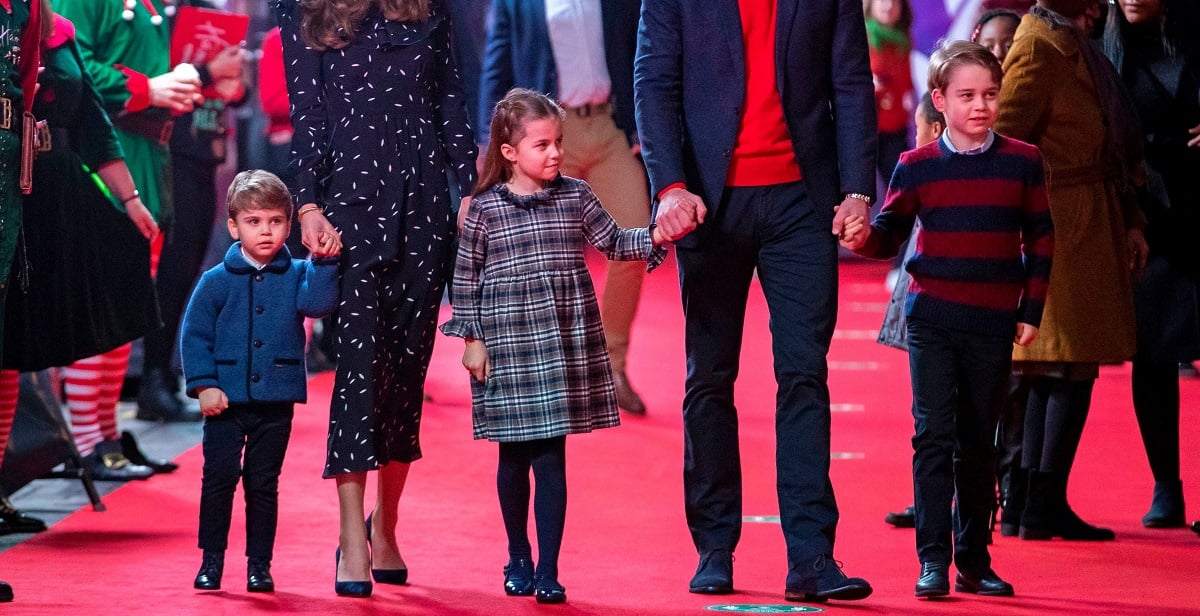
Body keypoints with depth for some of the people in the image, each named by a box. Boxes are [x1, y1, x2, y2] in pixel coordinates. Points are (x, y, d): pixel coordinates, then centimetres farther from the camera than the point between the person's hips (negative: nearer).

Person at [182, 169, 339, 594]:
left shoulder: (297, 276, 4)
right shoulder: (217, 281, -1)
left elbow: (316, 304, -15)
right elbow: (195, 335, -1)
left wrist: (324, 263, -23)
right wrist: (203, 385, -9)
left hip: (276, 403, 1)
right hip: (227, 400, -1)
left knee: (263, 484, 7)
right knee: (218, 479, 0)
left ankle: (259, 562, 15)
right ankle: (211, 559, 12)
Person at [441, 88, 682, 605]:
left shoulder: (576, 196, 4)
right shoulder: (485, 209, -3)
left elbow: (613, 243, 11)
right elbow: (466, 278, 2)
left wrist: (655, 238, -6)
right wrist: (472, 339, 0)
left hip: (566, 347, 1)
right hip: (509, 349, -1)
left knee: (551, 460, -1)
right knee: (515, 458, 9)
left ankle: (548, 571, 1)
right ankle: (519, 558, 27)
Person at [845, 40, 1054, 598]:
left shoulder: (1022, 163, 3)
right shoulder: (917, 167, 0)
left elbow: (1040, 240, 8)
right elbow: (890, 234, 4)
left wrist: (1031, 311, 4)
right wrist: (862, 239, -19)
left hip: (994, 324, 1)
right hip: (933, 320, -1)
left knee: (978, 444, 9)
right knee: (934, 436, -7)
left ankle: (974, 562, 16)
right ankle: (933, 560, -6)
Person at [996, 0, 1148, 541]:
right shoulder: (1040, 46, -14)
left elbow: (1106, 146, 19)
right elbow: (1005, 144, -19)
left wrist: (1128, 221, 16)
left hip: (1091, 225, 10)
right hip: (1064, 229, -10)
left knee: (1052, 374, 10)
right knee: (1072, 368, -7)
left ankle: (1038, 505, 13)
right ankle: (1045, 506, -4)